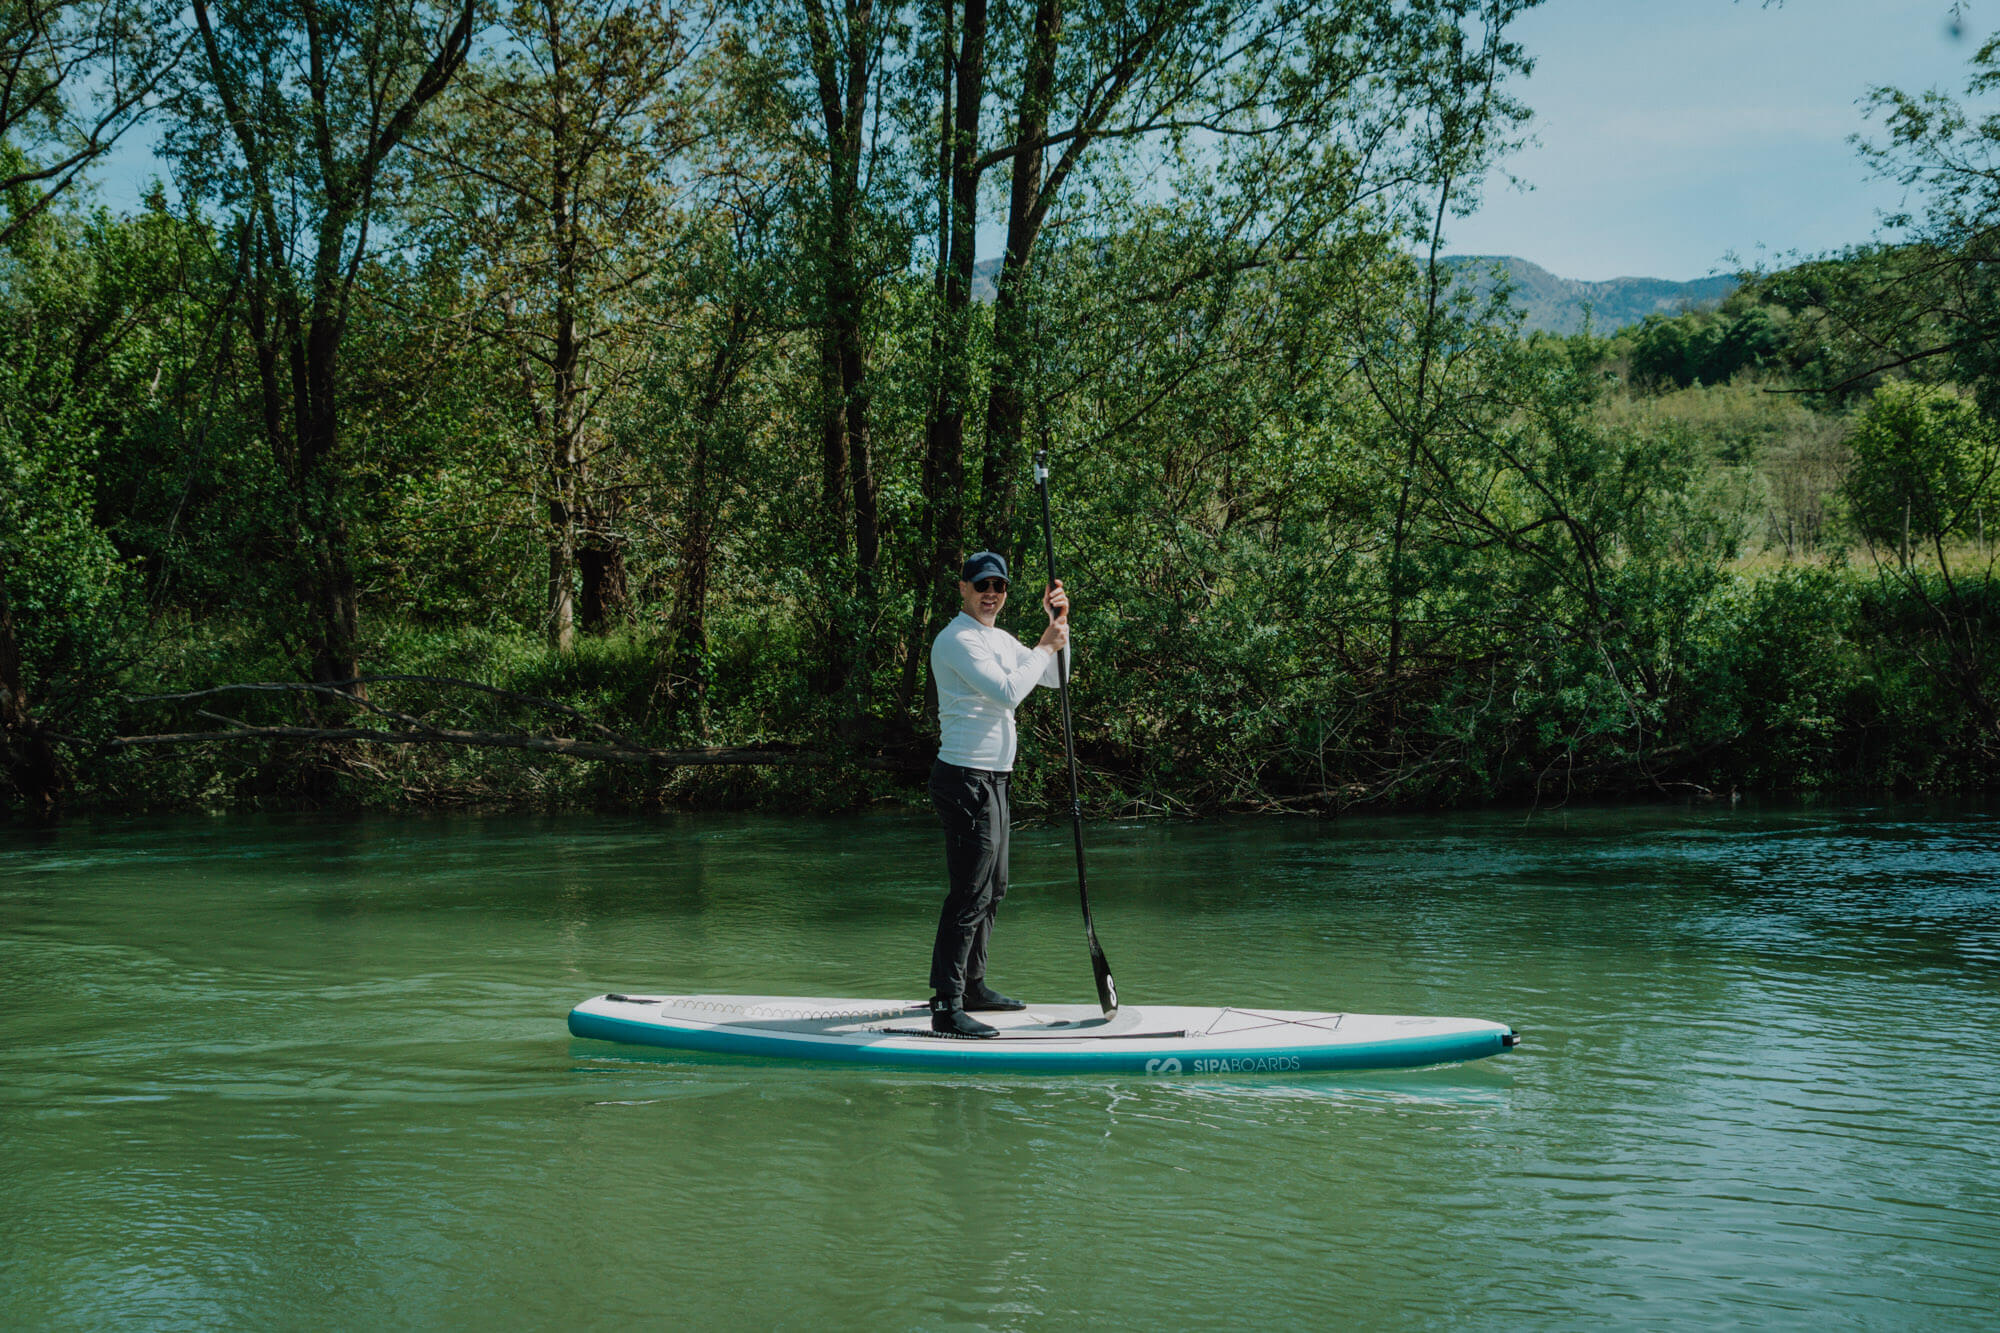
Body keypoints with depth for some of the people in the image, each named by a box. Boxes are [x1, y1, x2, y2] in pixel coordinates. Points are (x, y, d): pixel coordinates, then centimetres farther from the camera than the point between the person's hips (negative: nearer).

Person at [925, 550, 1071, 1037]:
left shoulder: (1000, 640, 18)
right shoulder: (958, 639, -13)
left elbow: (1054, 678, 21)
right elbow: (1008, 691, -22)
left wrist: (1059, 625, 8)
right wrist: (1046, 647, -10)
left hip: (992, 779, 10)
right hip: (966, 779, -10)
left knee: (992, 888, 16)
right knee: (970, 893, -13)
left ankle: (973, 988, 27)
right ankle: (947, 1007, -14)